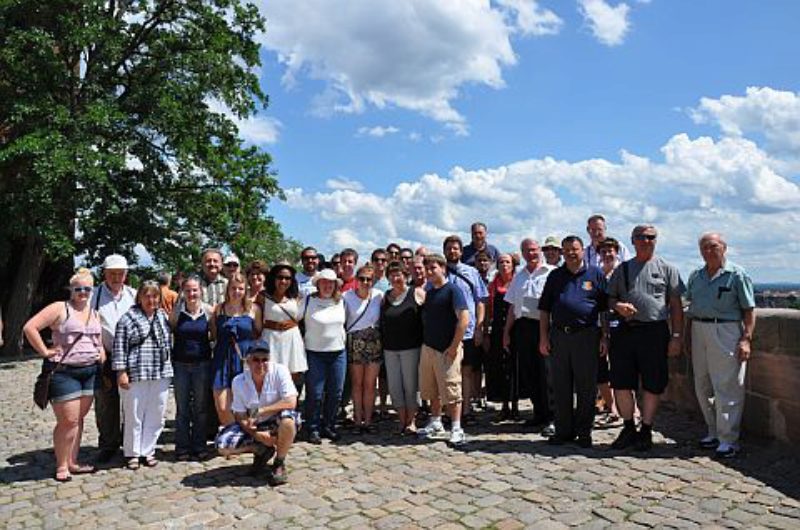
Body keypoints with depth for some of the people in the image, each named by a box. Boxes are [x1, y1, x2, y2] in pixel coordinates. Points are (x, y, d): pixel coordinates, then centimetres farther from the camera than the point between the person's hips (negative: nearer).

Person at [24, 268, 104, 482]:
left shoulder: (94, 313, 15)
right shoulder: (60, 308, -6)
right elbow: (30, 327, -13)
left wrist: (102, 355, 9)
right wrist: (45, 352, -12)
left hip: (90, 373, 6)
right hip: (64, 373, -6)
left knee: (78, 419, 12)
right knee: (68, 421, -3)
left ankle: (72, 462, 23)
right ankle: (61, 466, 12)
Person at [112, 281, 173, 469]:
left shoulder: (163, 317, 13)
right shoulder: (128, 319, -3)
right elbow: (119, 347, -6)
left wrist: (168, 367, 16)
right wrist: (121, 372, -11)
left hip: (161, 376, 4)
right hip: (135, 375, -4)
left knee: (155, 416, 8)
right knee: (134, 416, 4)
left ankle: (148, 451, 21)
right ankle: (132, 453, 18)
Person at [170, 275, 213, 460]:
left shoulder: (209, 311, -2)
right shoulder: (176, 312, -2)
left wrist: (204, 340, -8)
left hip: (202, 363, 0)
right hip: (180, 364, 0)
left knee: (201, 407, 8)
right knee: (182, 408, 8)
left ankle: (199, 446, 20)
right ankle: (182, 447, 19)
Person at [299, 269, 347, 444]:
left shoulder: (341, 301, 7)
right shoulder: (307, 301, -5)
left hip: (338, 352, 4)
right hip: (315, 353, -4)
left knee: (335, 393, 6)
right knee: (315, 394, -2)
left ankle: (328, 426, 22)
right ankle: (313, 429, 13)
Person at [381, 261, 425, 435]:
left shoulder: (417, 293, -3)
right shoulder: (385, 297, 9)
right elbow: (381, 322, 16)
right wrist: (382, 342, 8)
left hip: (411, 347, -4)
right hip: (390, 349, 4)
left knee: (410, 385, 2)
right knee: (394, 386, 7)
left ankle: (411, 422, 14)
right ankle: (402, 421, 19)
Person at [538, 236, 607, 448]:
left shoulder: (595, 274, 7)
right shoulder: (555, 276, 12)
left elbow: (605, 308, 6)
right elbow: (544, 309, 11)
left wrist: (605, 336, -1)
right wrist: (543, 337, 5)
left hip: (586, 336, -2)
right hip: (559, 335, 3)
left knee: (586, 387, 3)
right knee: (561, 387, 8)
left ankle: (584, 432, 16)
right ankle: (563, 430, 19)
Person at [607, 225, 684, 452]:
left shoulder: (666, 268, 7)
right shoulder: (622, 269, 14)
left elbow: (676, 305, 5)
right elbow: (610, 297, 16)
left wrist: (676, 336, -2)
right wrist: (618, 306, -7)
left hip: (655, 331, -2)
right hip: (625, 331, 2)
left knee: (652, 385, 4)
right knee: (621, 383, 4)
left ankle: (646, 430, 19)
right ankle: (628, 428, 21)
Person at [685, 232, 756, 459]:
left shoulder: (737, 275, -3)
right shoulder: (695, 276, 14)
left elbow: (749, 310, -5)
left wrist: (746, 339, -14)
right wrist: (688, 337, 14)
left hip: (726, 333, -6)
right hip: (699, 332, 6)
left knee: (727, 388, -4)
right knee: (702, 387, 12)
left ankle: (728, 439, 4)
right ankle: (713, 432, 26)